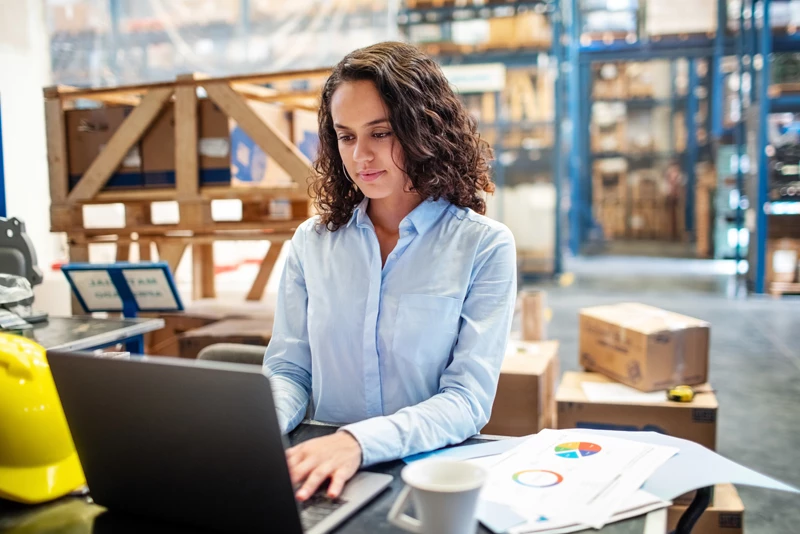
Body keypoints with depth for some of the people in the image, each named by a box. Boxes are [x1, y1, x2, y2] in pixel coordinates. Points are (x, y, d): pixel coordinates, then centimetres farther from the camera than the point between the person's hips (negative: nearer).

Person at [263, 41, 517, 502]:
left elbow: (469, 400, -12)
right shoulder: (313, 242, 4)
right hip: (324, 478, 2)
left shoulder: (484, 247, -6)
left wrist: (358, 442, -28)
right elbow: (288, 371, 5)